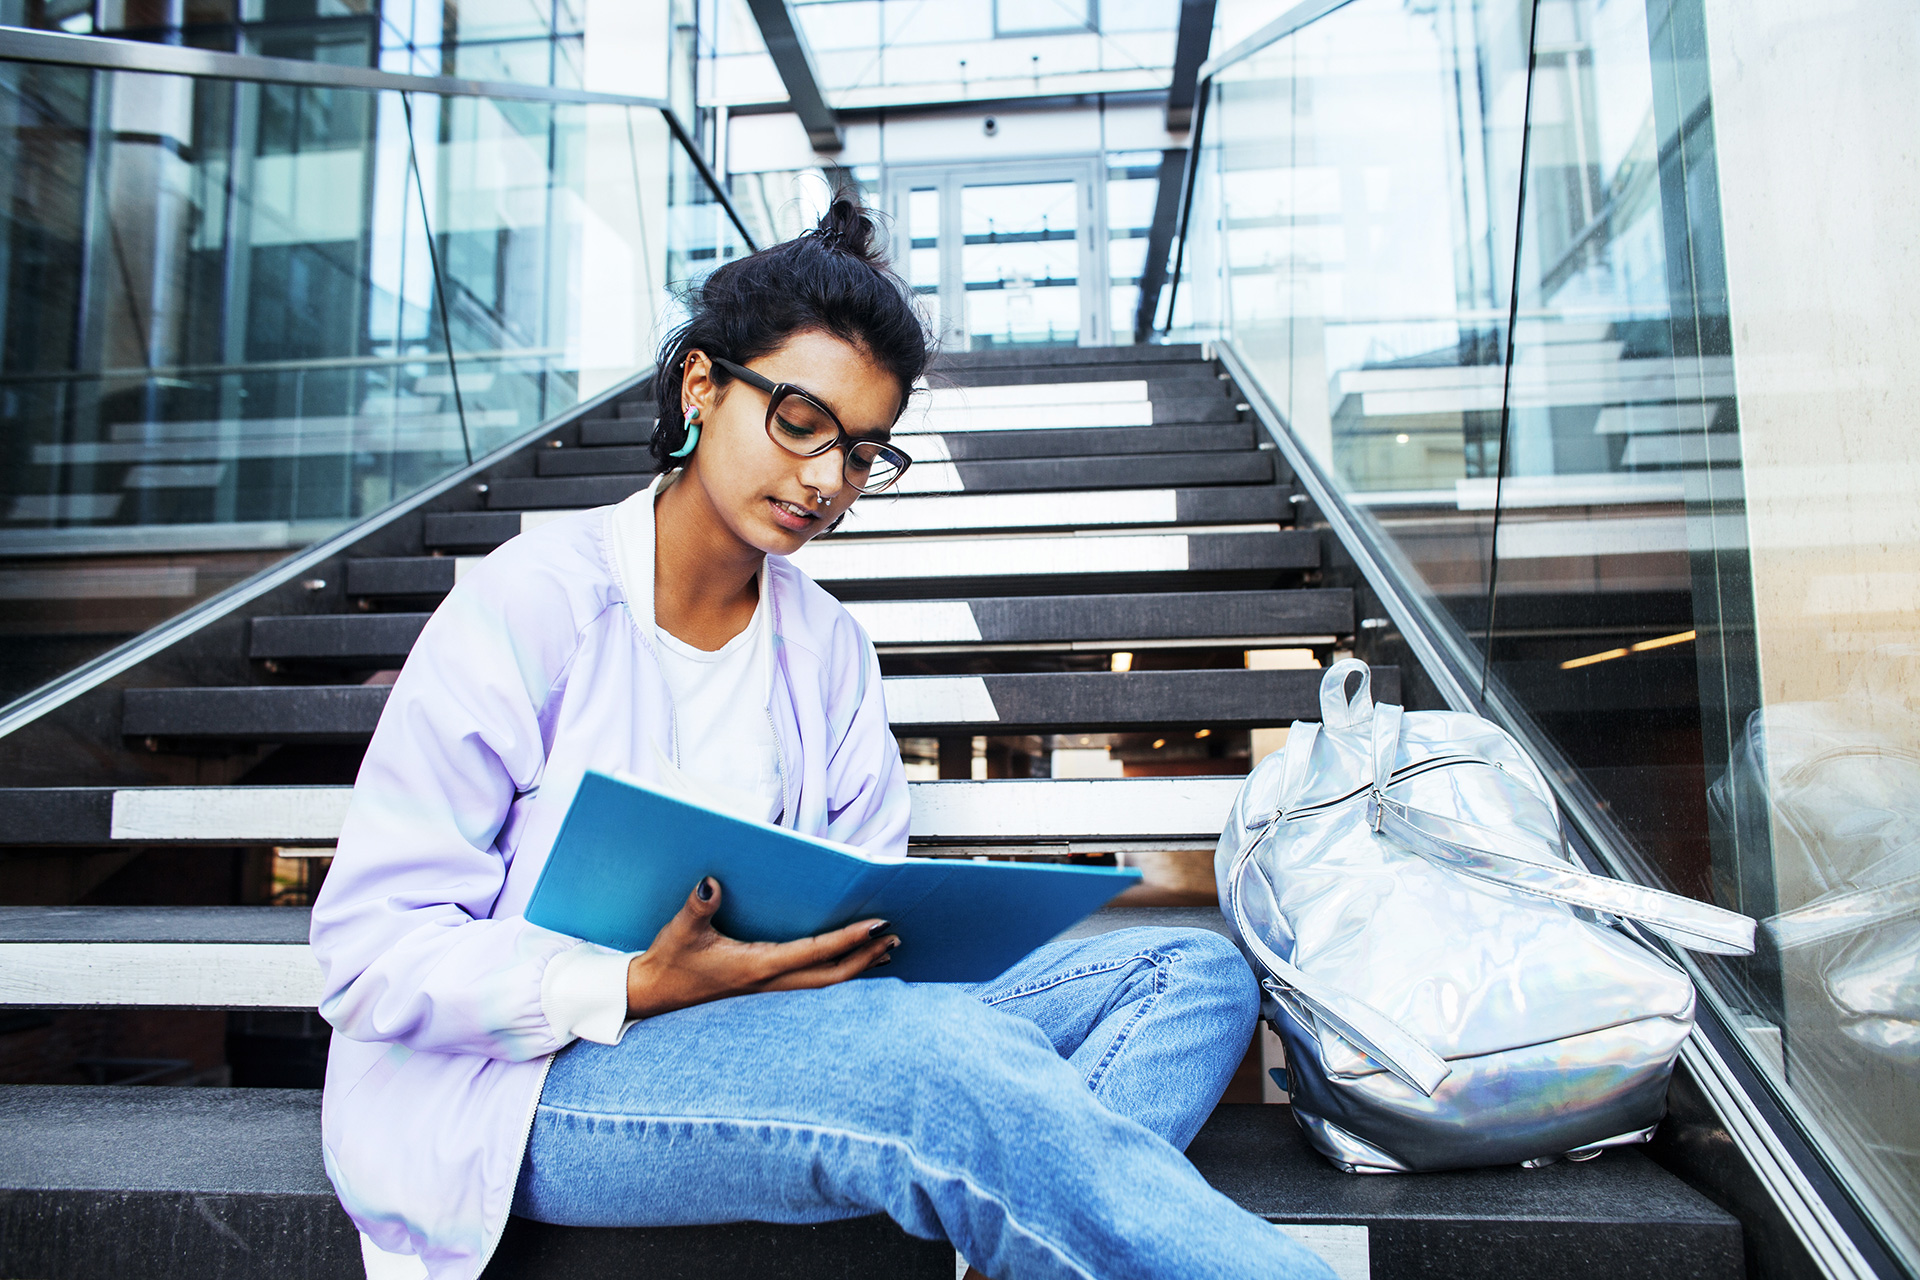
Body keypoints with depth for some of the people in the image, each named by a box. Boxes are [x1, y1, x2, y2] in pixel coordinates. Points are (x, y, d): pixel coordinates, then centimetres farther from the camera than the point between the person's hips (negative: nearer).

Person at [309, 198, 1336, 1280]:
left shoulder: (828, 646, 10)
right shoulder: (533, 602, -7)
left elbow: (871, 913, 10)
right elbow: (372, 950, -10)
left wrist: (864, 940, -14)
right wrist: (645, 988, -23)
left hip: (775, 1039, 6)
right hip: (529, 1084, -5)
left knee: (1196, 973, -11)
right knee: (950, 1063, -36)